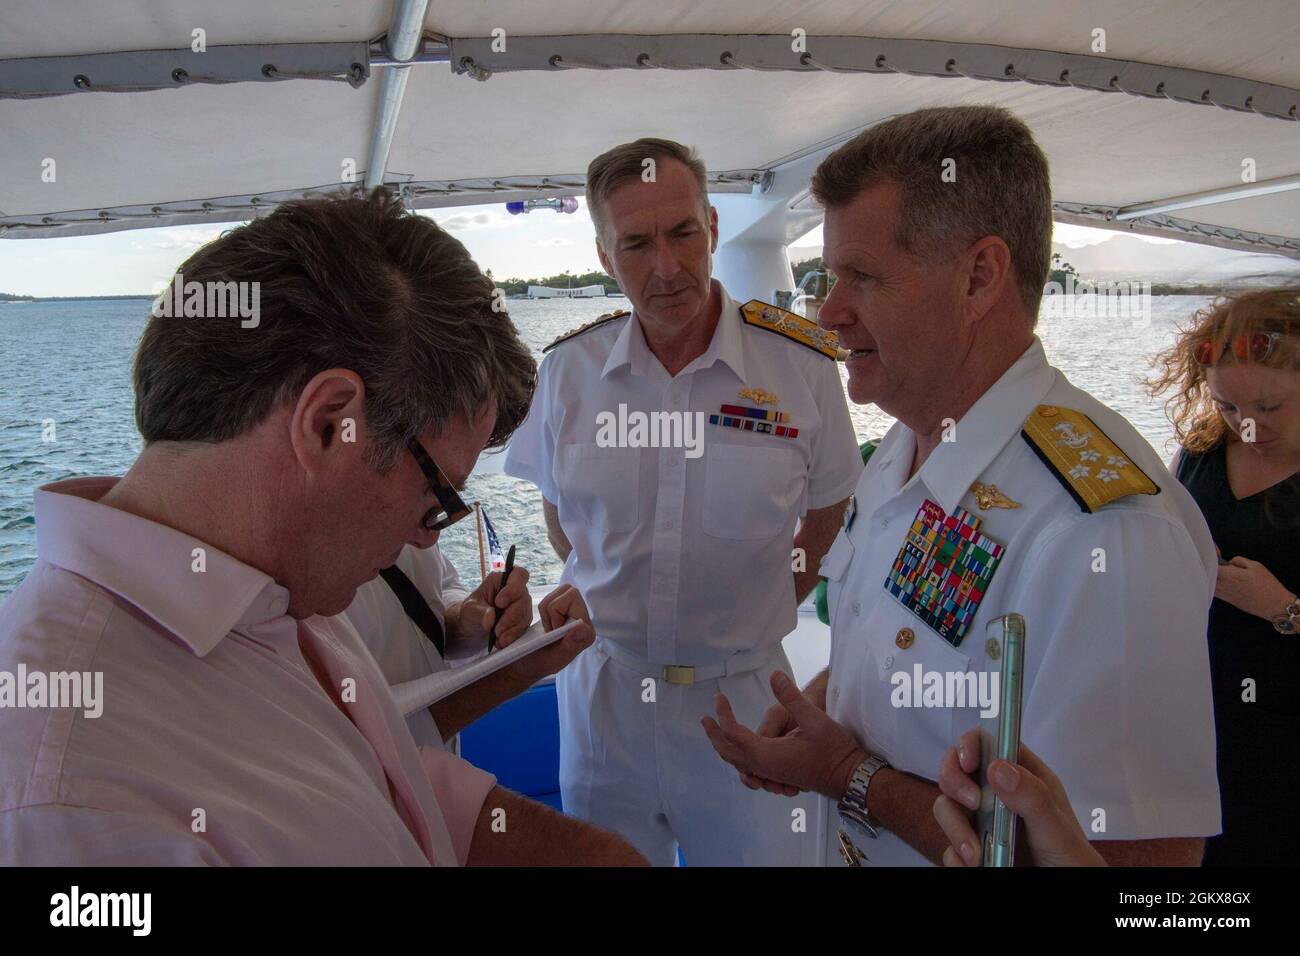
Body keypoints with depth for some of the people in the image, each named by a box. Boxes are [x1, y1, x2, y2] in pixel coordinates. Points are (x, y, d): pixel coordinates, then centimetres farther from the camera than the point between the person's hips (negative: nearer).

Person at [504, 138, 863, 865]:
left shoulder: (802, 362, -12)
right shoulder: (569, 370, -6)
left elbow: (828, 507, 3)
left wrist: (759, 611, 4)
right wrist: (608, 602, 7)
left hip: (742, 690, -2)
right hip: (602, 687, 2)